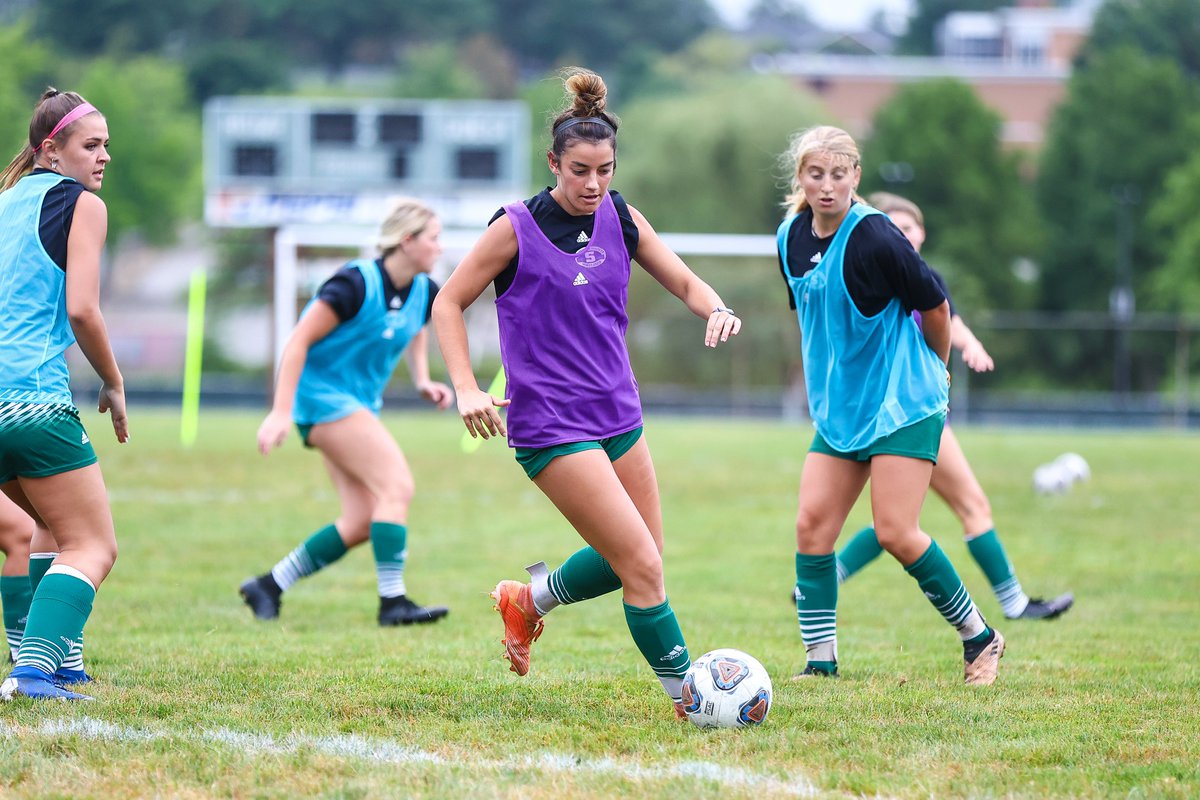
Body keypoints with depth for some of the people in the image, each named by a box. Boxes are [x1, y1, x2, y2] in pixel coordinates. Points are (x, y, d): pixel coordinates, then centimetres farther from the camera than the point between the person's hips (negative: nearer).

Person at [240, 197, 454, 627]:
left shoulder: (424, 292, 3)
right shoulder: (356, 284, -20)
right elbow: (298, 341, -18)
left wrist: (422, 380, 9)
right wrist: (281, 412, -23)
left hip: (359, 405, 9)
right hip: (324, 395, -9)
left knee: (361, 523, 1)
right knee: (397, 485, -19)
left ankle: (268, 586, 11)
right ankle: (393, 602, -18)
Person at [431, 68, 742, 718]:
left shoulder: (621, 219, 3)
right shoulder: (517, 229, -12)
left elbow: (684, 282, 11)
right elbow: (448, 303, -4)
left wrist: (716, 310, -13)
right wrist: (467, 388, -16)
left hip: (618, 414, 7)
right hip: (551, 427, -7)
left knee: (640, 555, 15)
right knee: (643, 565, -12)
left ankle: (528, 600, 37)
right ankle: (686, 696, -1)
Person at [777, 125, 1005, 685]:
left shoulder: (874, 238, -19)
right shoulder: (792, 238, 3)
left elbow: (935, 306, -7)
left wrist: (934, 371, 8)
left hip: (903, 403, -7)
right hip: (838, 406, 7)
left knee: (895, 533, -11)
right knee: (811, 525, -3)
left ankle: (979, 639, 7)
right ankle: (820, 661, 4)